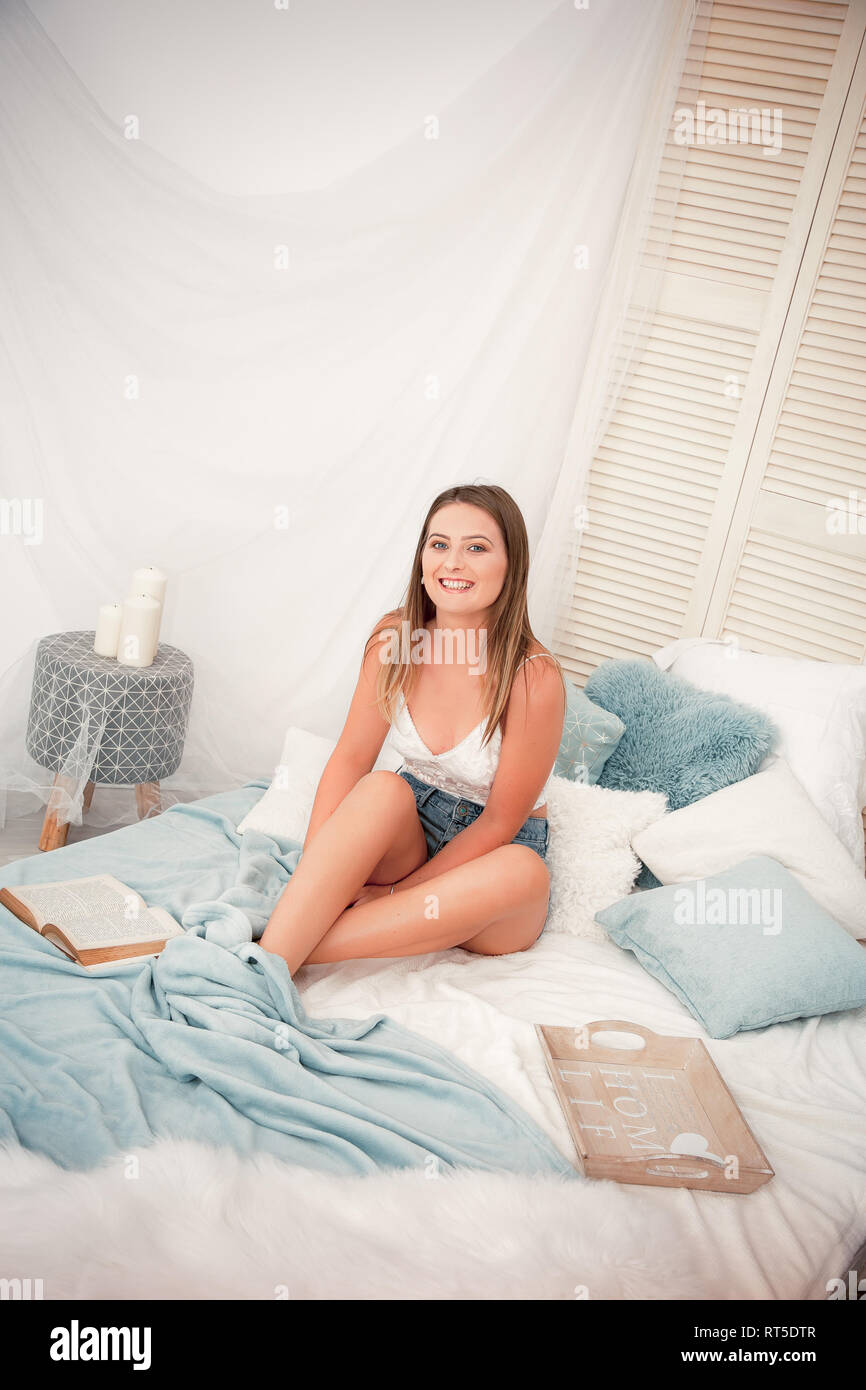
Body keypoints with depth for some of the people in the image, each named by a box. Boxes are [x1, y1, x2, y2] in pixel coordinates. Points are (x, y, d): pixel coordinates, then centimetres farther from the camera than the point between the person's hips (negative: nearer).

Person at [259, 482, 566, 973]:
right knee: (381, 789, -30)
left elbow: (500, 821, -16)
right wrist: (312, 885, -21)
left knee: (522, 874, -36)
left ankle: (284, 951, -35)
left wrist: (396, 893, -18)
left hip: (494, 850, -2)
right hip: (409, 829, 2)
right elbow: (350, 757, -9)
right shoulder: (393, 638, -9)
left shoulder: (535, 678, -22)